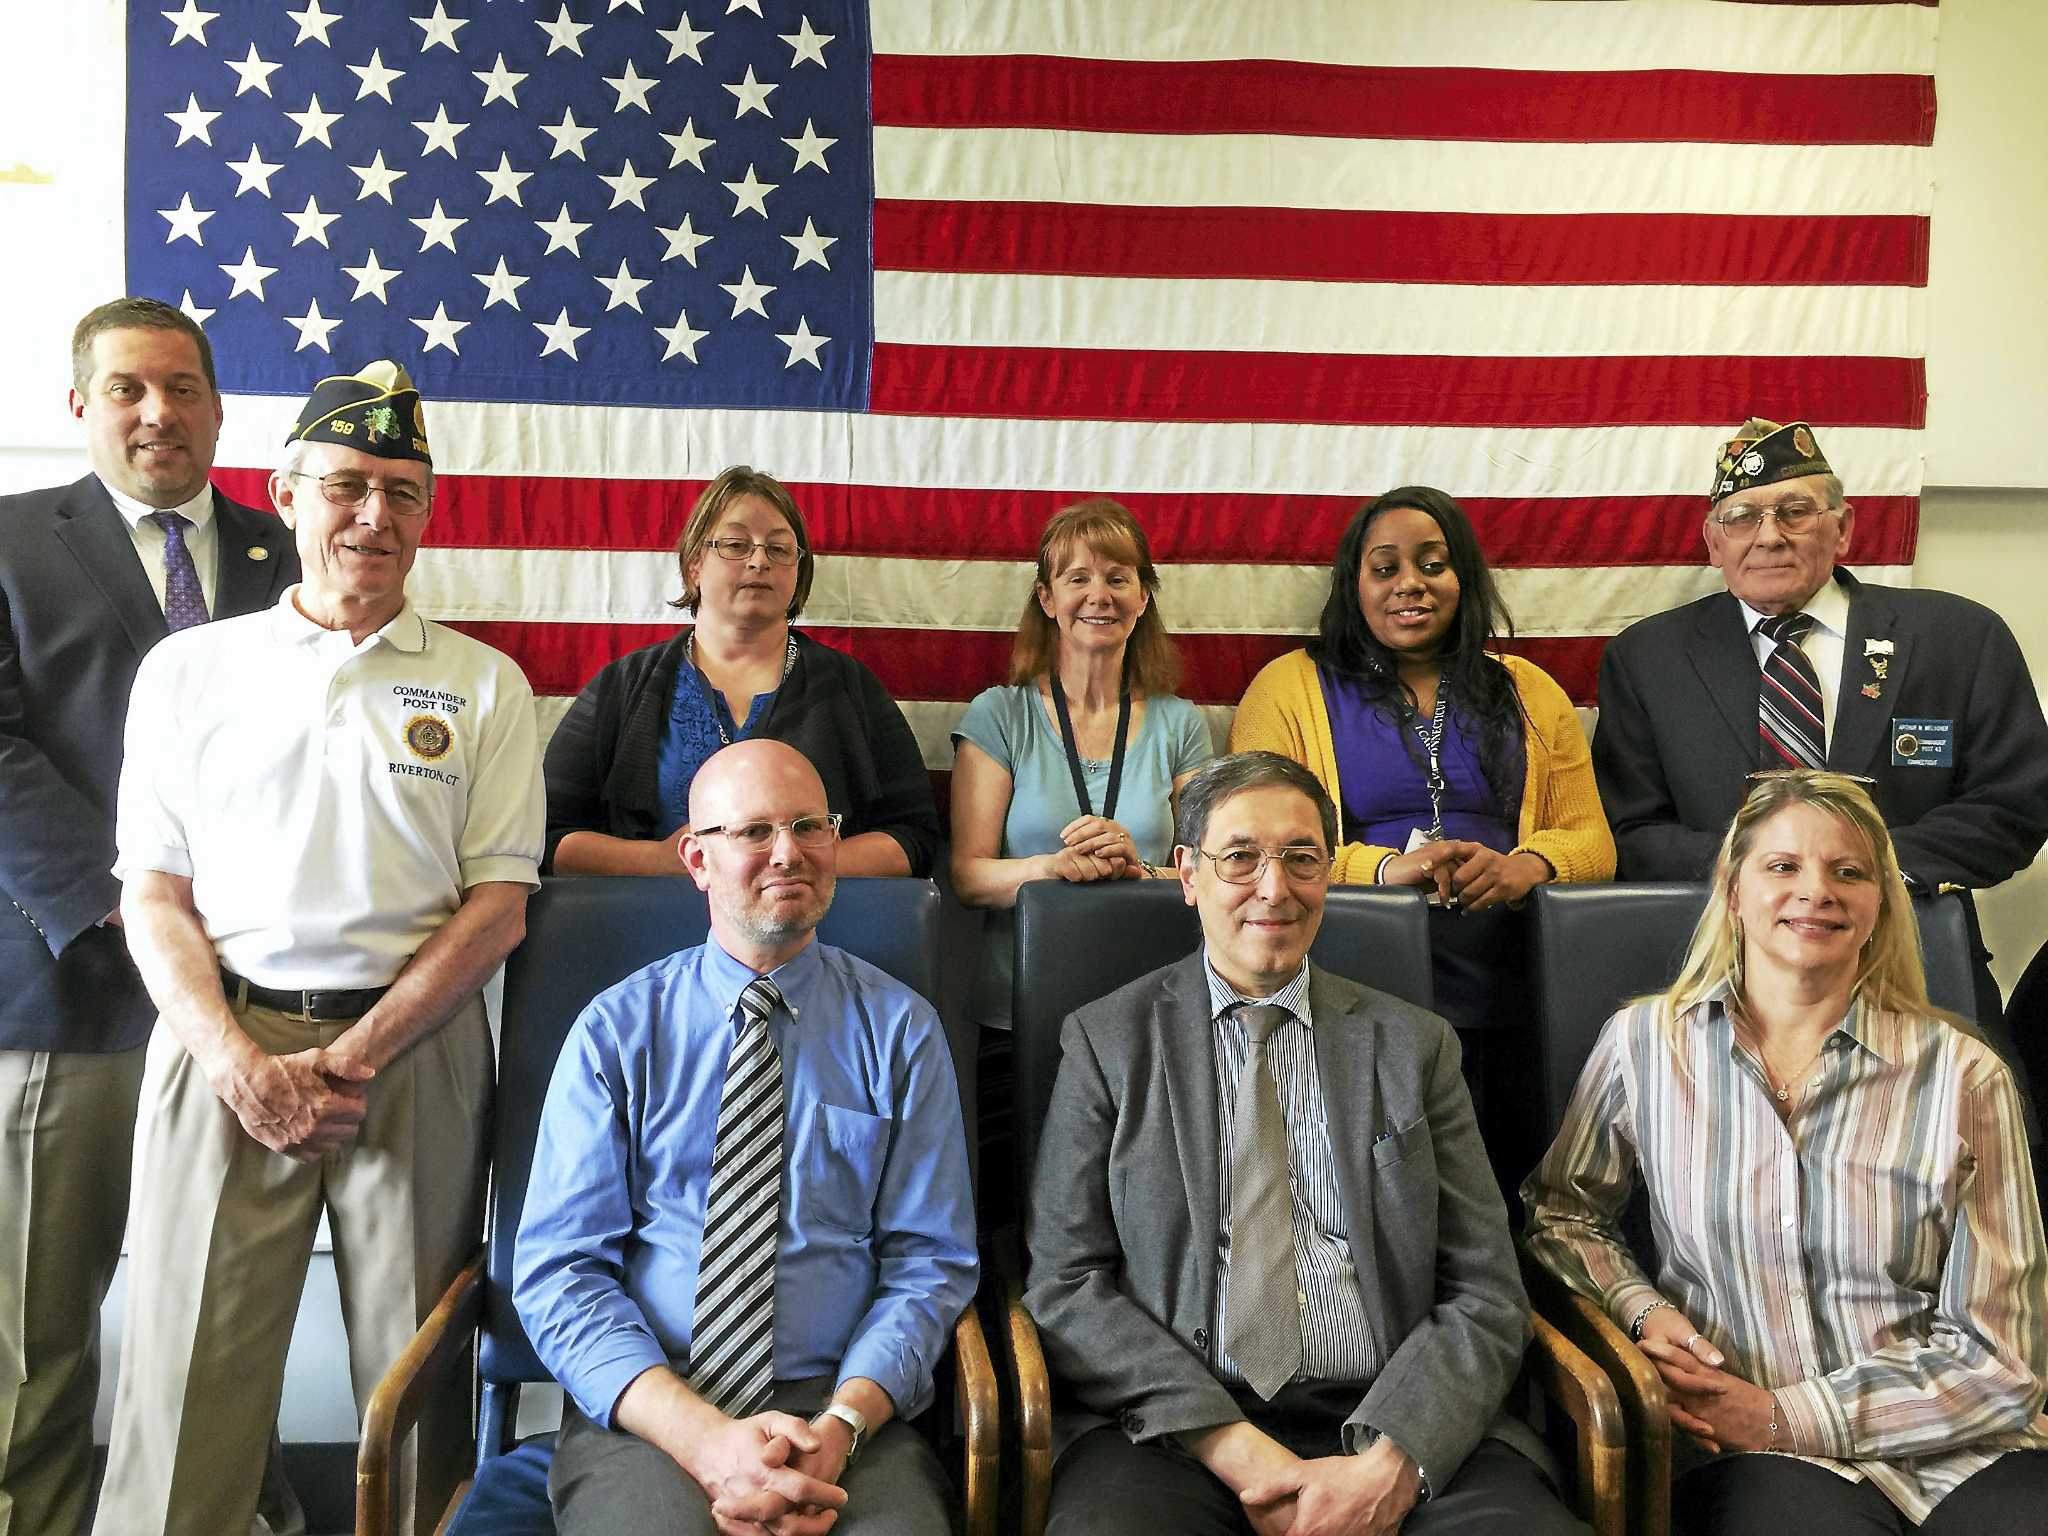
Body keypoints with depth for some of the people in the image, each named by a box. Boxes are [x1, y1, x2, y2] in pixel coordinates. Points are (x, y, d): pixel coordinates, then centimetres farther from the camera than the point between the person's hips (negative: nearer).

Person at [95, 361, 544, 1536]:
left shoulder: (484, 685, 6)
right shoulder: (188, 669, 10)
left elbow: (499, 907, 1)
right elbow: (154, 893, 6)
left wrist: (349, 1058, -8)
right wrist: (237, 1062, -8)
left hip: (414, 1045, 0)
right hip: (223, 1044, 1)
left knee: (414, 1375, 4)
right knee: (189, 1375, 2)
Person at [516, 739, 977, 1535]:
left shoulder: (901, 1029, 6)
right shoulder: (615, 1030, 4)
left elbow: (928, 1262, 4)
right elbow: (557, 1270, -2)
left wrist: (840, 1425, -14)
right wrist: (705, 1438, -16)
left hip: (844, 1409, 1)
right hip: (646, 1412, 0)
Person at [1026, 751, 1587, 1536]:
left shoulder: (1414, 1045, 11)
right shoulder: (1105, 1041, 6)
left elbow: (1484, 1295, 5)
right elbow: (1066, 1281, 0)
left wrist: (1388, 1466, -12)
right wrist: (1228, 1445, -13)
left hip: (1395, 1427, 2)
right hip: (1177, 1429, -1)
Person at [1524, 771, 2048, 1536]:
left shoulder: (1962, 1076, 0)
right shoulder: (1643, 1043, 3)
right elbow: (1561, 1211, 18)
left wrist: (1781, 1417, -7)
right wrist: (1641, 1309, -3)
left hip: (1960, 1449, 2)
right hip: (1747, 1457, -1)